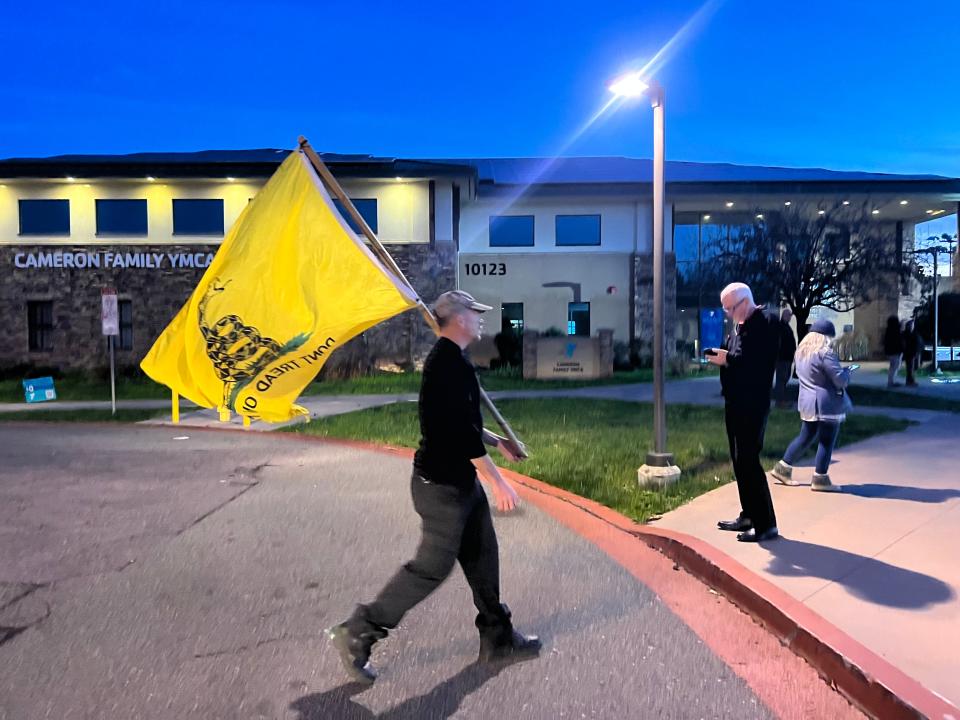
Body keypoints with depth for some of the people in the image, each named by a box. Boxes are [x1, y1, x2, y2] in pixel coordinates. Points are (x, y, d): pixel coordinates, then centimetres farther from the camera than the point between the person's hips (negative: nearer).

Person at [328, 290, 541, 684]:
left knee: (482, 556, 14)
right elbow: (461, 429, -26)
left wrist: (497, 441, 24)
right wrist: (497, 480, -22)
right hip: (442, 484, -10)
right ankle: (356, 633, 10)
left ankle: (497, 637, 27)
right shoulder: (449, 361, -20)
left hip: (461, 479, 10)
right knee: (432, 566, -3)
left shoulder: (447, 359, 13)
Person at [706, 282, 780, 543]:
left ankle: (766, 524, 2)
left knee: (748, 461, -7)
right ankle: (748, 515, 24)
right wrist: (720, 356, -1)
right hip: (734, 402, 9)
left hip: (752, 404, -9)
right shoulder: (739, 325, 15)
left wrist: (728, 360, -21)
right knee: (739, 460, 13)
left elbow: (761, 362, -23)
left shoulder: (766, 322, -12)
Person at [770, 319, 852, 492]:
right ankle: (820, 479, 8)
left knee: (805, 437, 17)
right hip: (827, 404, -8)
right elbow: (841, 380, -16)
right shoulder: (825, 353, -17)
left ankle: (783, 468, 18)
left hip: (808, 402, 8)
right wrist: (847, 371, 3)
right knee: (826, 441, 2)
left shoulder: (802, 350, 9)